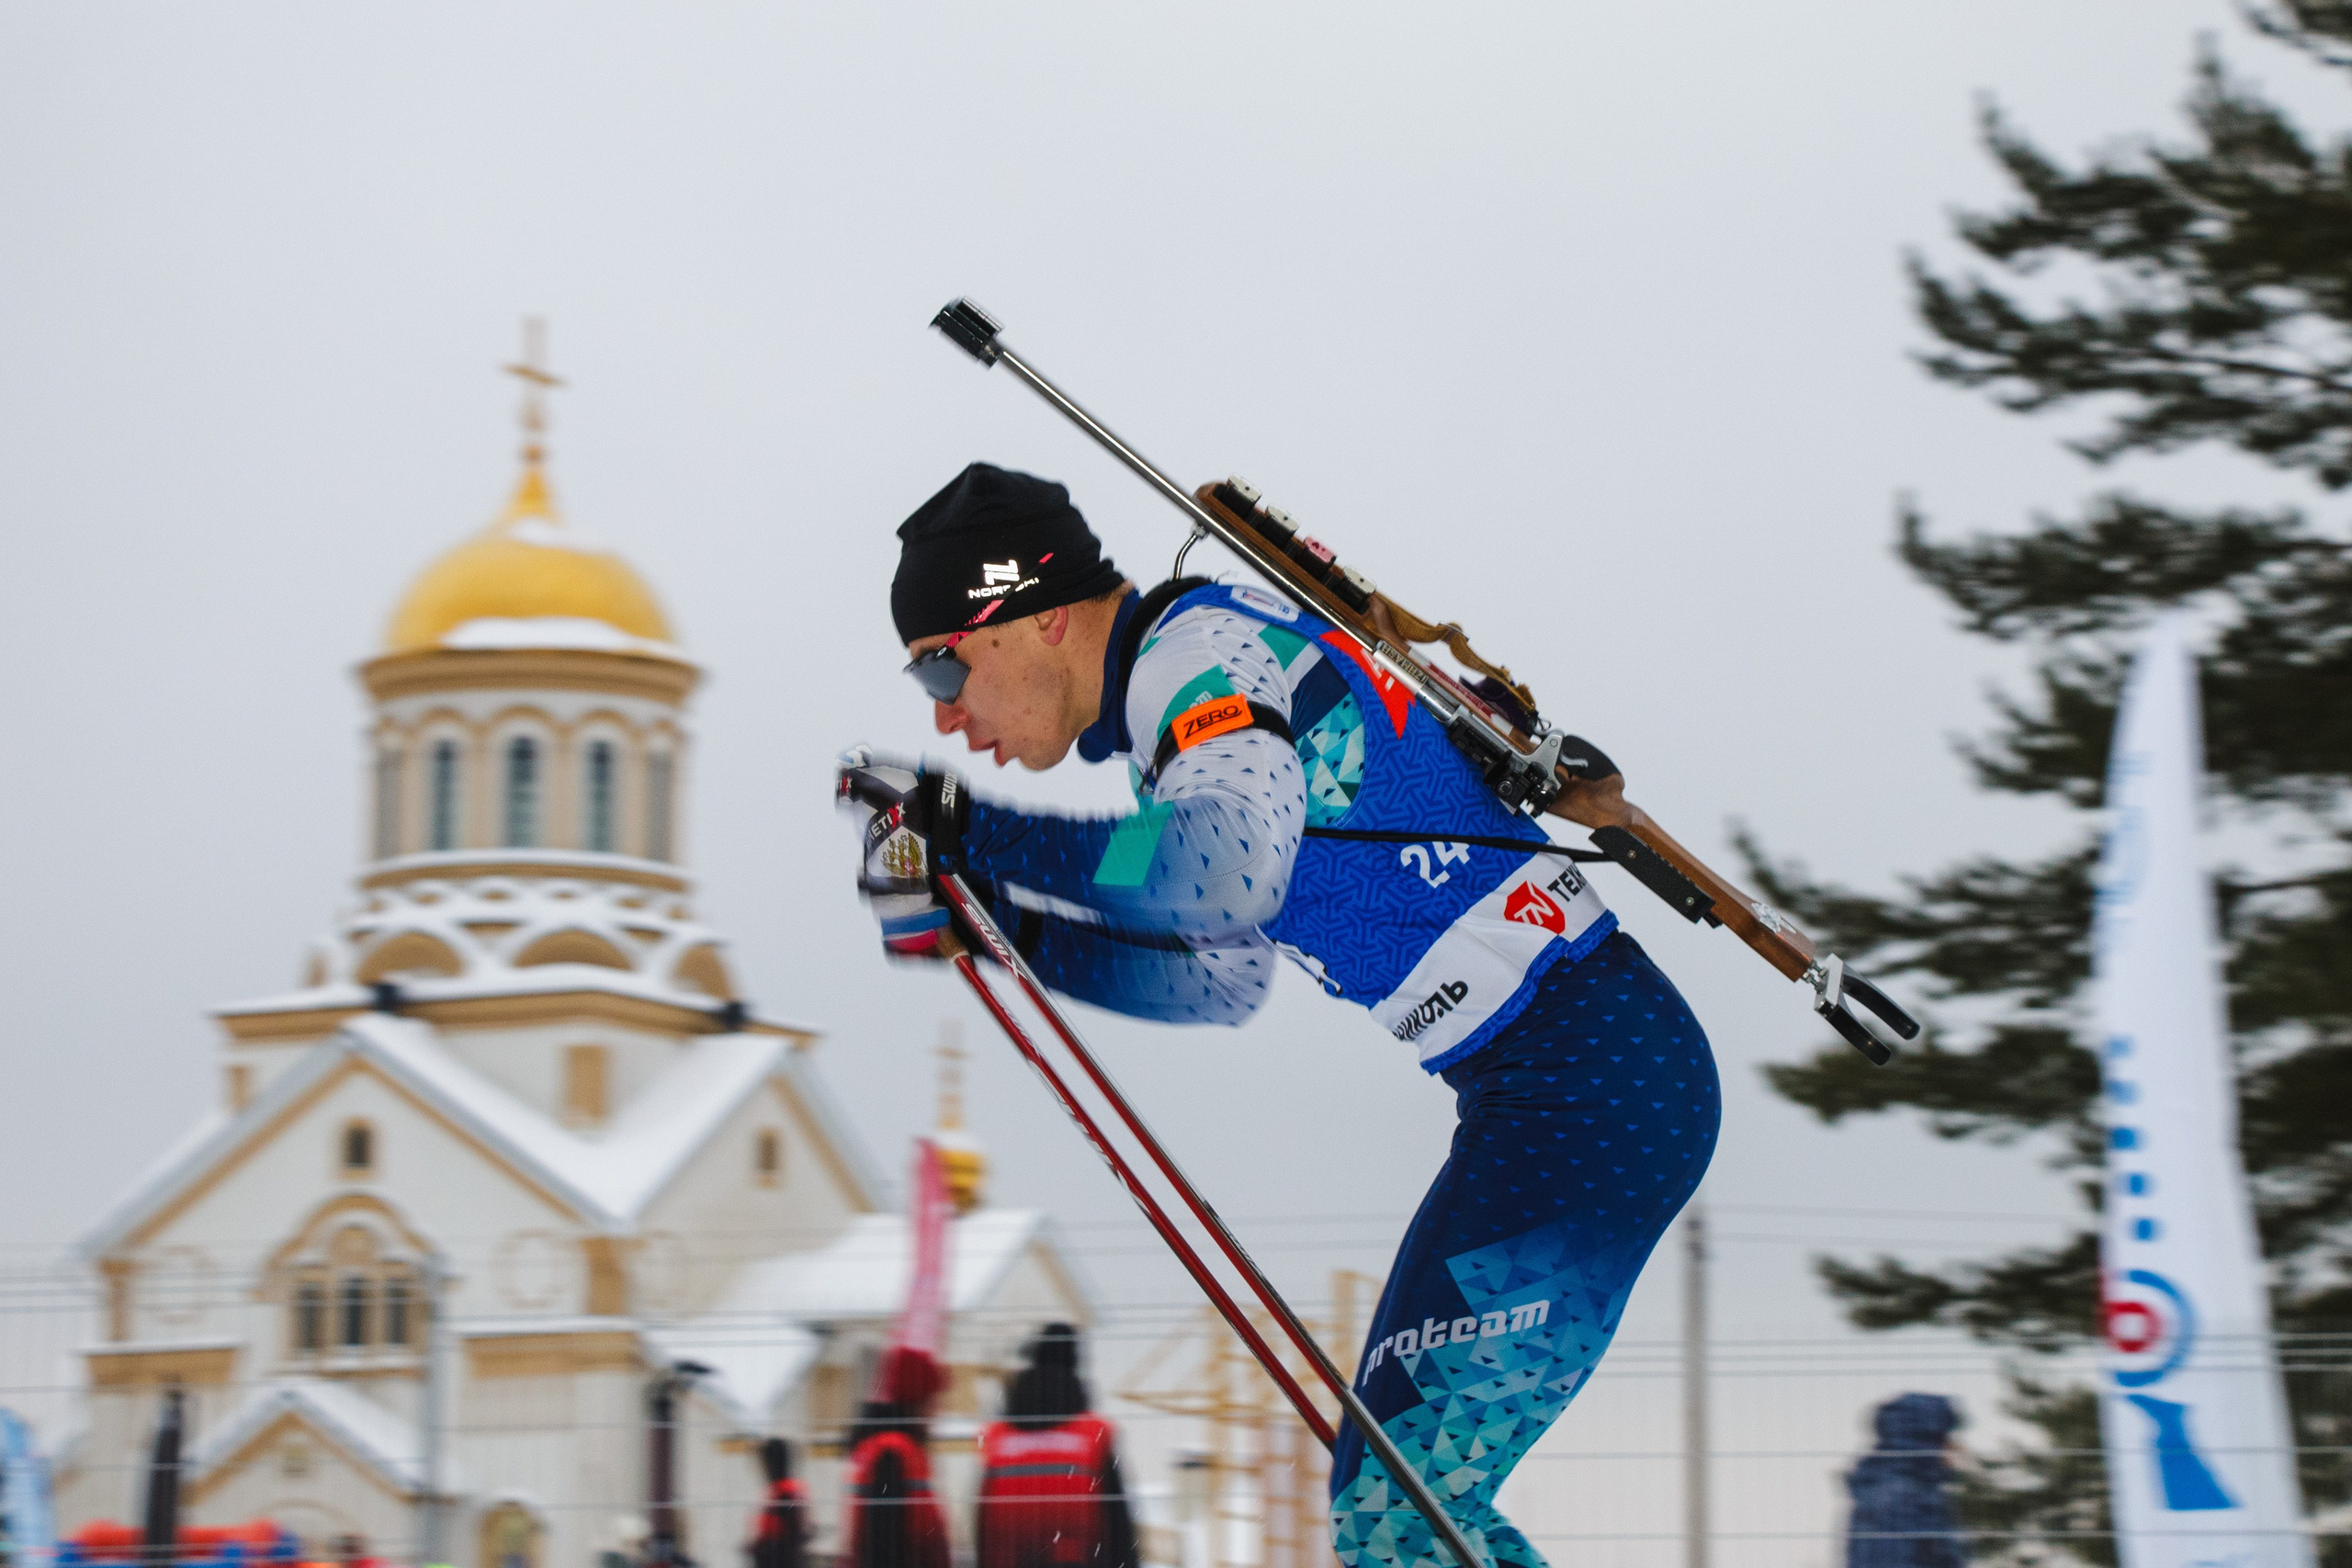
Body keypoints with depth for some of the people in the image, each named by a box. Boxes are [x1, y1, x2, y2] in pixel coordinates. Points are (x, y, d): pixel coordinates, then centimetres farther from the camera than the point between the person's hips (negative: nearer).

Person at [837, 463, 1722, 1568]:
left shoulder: (1203, 647, -12)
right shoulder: (1183, 689, 17)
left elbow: (1226, 875, -32)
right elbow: (1215, 984, 27)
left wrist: (976, 837, -22)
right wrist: (997, 924, 16)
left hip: (1586, 1091, -10)